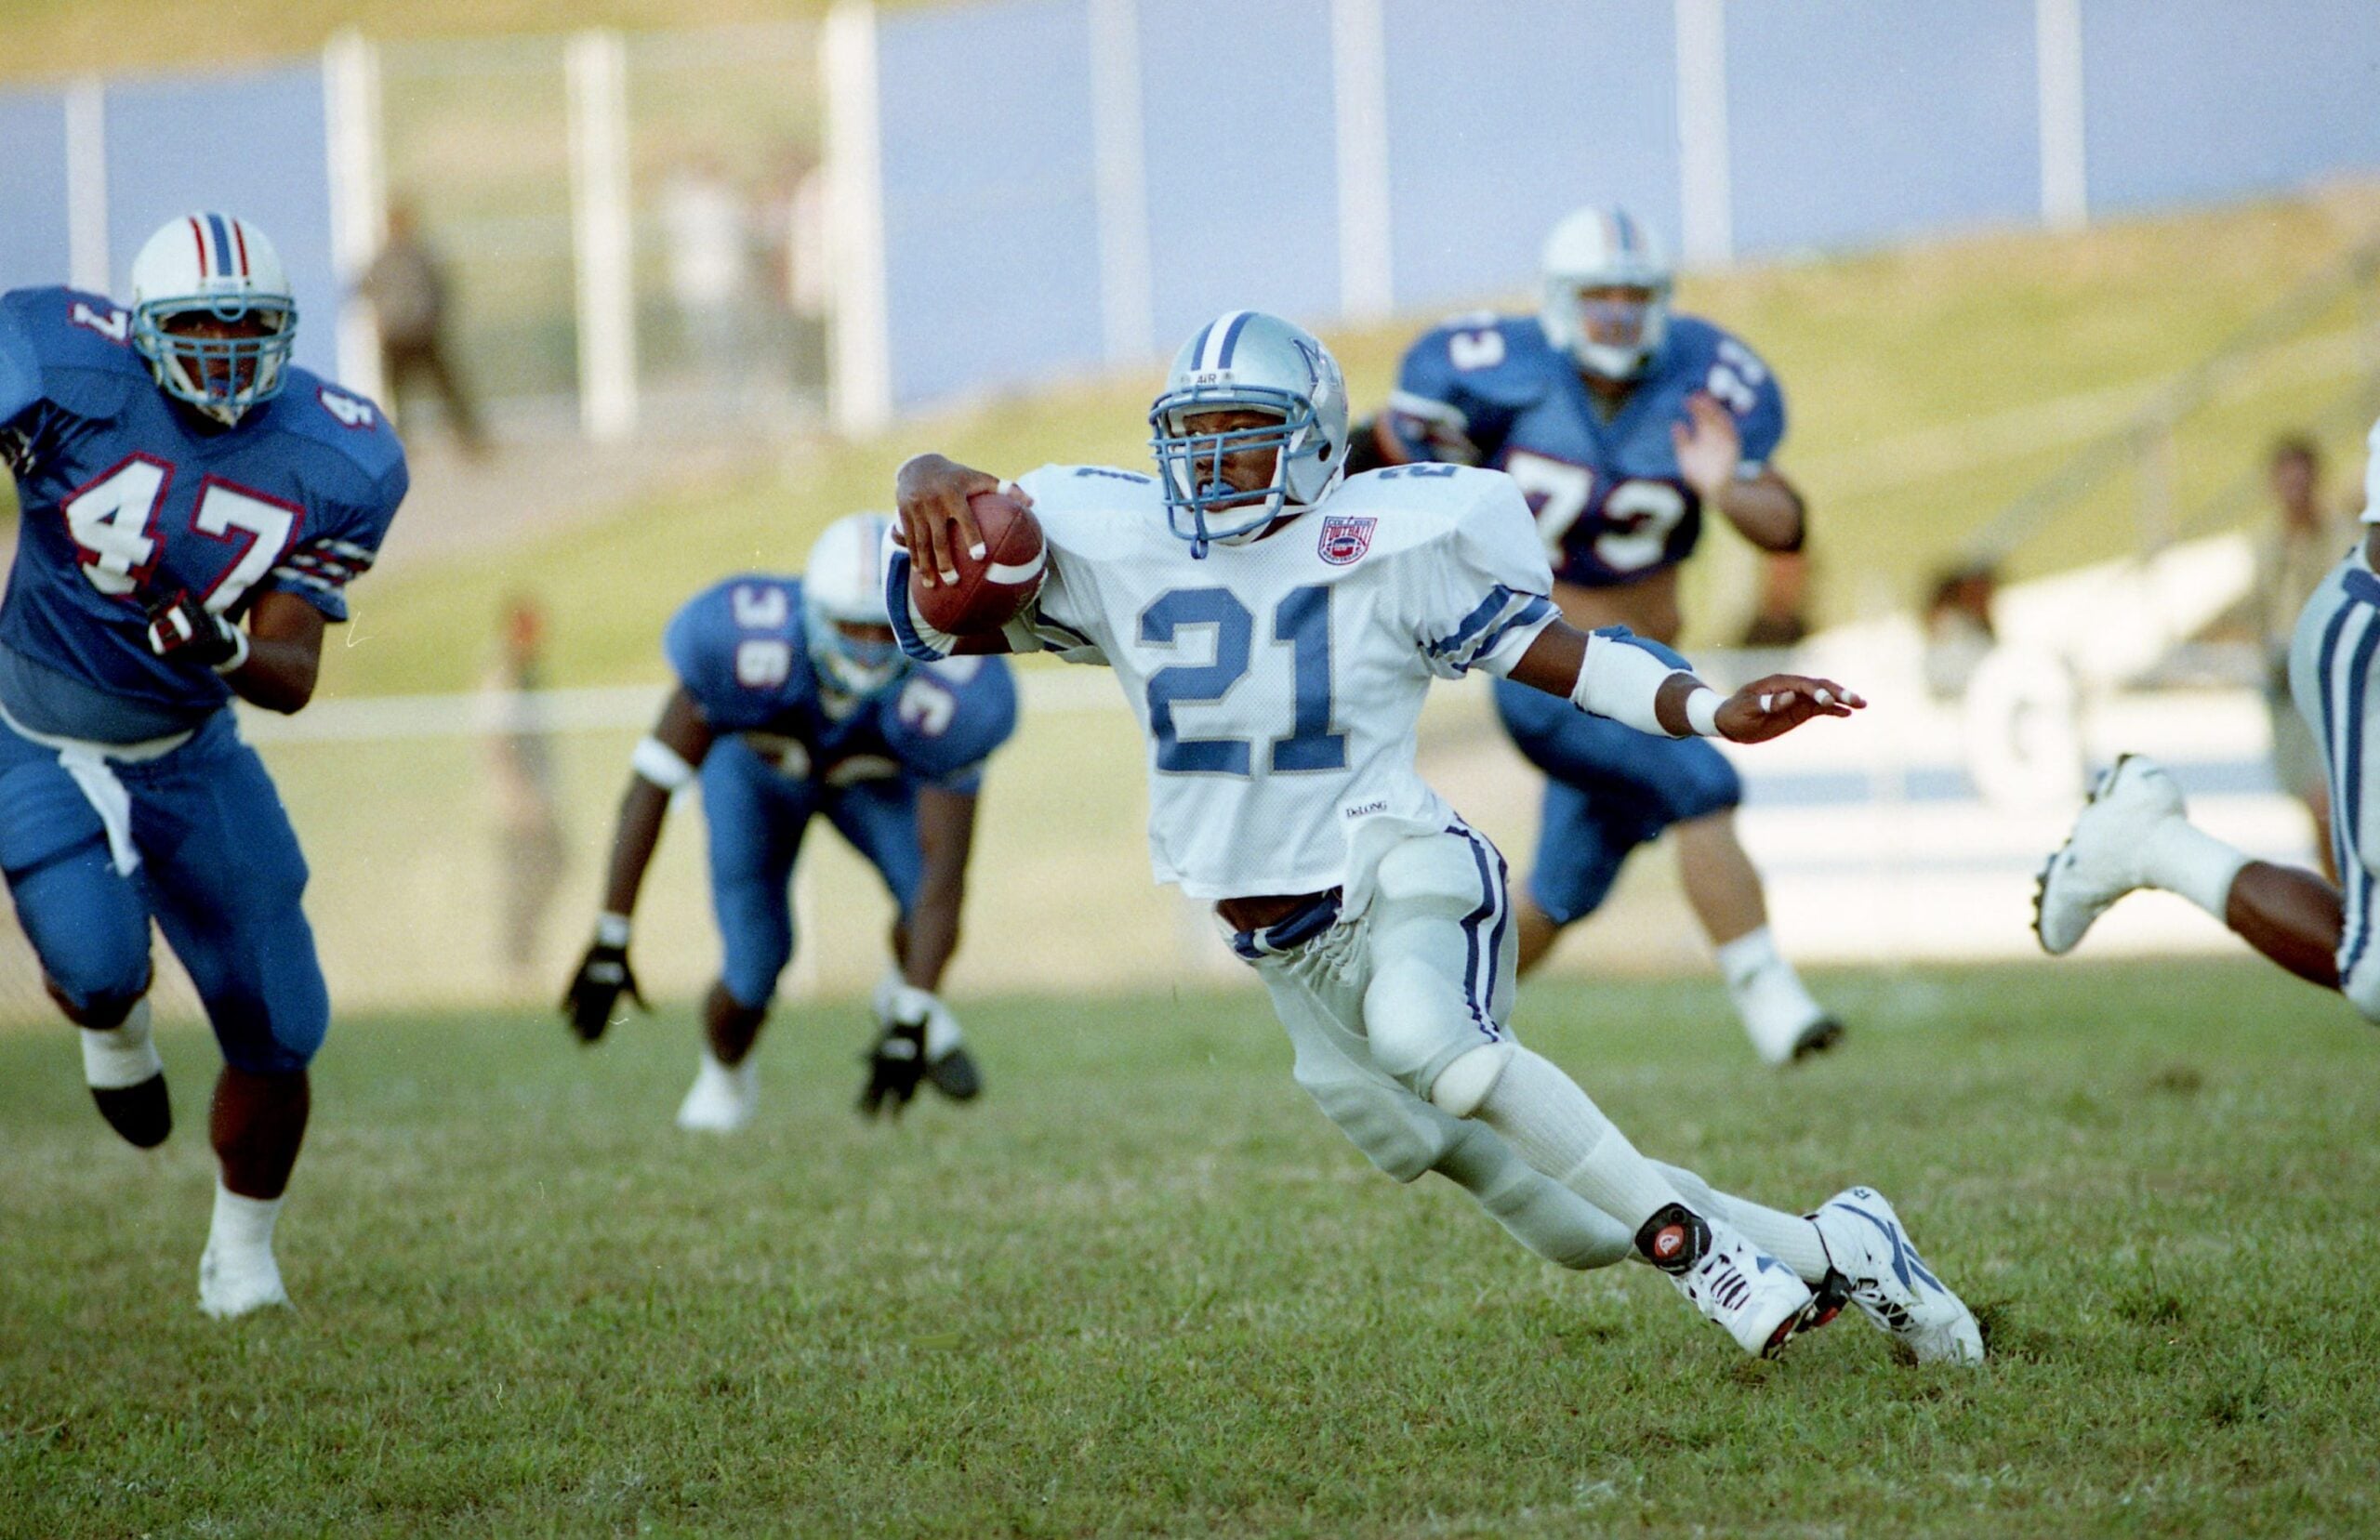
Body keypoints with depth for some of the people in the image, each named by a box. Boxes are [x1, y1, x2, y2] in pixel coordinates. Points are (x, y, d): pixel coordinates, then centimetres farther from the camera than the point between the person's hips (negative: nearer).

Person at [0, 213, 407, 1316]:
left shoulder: (330, 466, -12)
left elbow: (292, 677, -12)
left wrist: (223, 649, -34)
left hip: (190, 757, 3)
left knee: (277, 1036, 2)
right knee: (99, 970, -25)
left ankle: (241, 1252, 31)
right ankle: (114, 1027, 17)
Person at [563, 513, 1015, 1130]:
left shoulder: (948, 694, -40)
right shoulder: (746, 644, -43)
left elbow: (944, 867, -38)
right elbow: (651, 786, -34)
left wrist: (911, 1025, -44)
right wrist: (609, 940, -33)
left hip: (876, 775, 1)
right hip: (757, 764, -1)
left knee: (934, 905, -26)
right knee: (755, 966, -12)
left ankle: (904, 1002, 11)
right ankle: (723, 1073, 25)